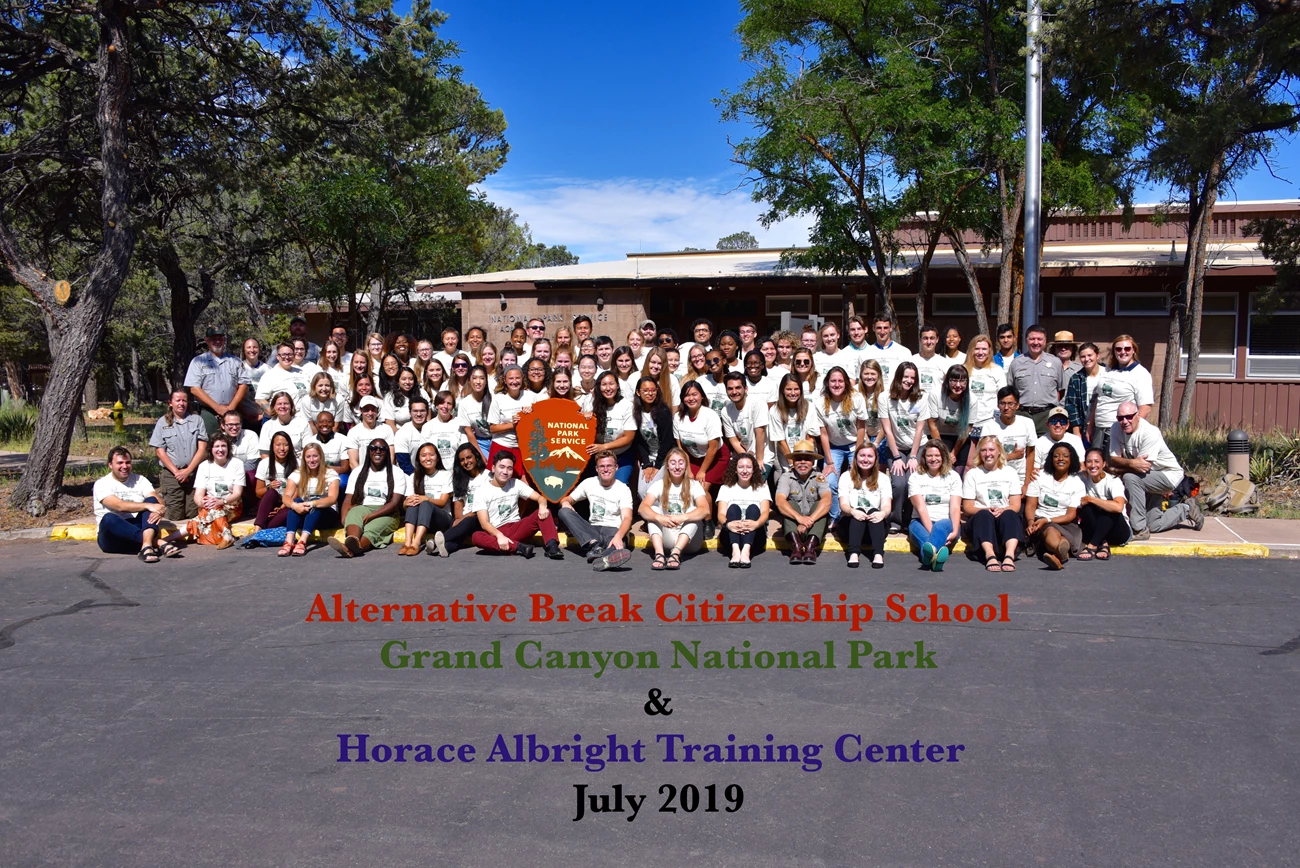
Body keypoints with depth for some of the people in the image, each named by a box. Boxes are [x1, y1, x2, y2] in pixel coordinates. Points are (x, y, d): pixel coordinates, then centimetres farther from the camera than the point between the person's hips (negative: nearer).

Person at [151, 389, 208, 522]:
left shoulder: (197, 421, 7)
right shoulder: (162, 423, 6)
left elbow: (202, 448, 1)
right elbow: (160, 451, 2)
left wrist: (188, 471, -8)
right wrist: (176, 471, -8)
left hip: (194, 473, 0)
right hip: (171, 474, 0)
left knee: (194, 515, -7)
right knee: (175, 517, -3)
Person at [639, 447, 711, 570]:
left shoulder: (694, 485, -2)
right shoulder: (659, 485, 1)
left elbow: (705, 510, -21)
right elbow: (642, 508, -15)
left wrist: (682, 518, -40)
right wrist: (659, 518, -37)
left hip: (688, 541, -1)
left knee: (693, 512, -24)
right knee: (654, 509, -19)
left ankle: (675, 553, -45)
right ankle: (659, 553, -41)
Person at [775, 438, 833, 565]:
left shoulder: (819, 478, -6)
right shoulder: (786, 477, -6)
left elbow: (827, 500, -24)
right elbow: (780, 501, -23)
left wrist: (810, 520, -38)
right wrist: (799, 518, -39)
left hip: (815, 526, 0)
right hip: (793, 525, 0)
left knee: (820, 505, -23)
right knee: (790, 504, -23)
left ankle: (810, 546, -39)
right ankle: (796, 546, -42)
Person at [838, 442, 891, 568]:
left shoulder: (883, 479, 5)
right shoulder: (846, 477, 4)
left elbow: (887, 505, -9)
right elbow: (843, 505, -9)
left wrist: (883, 513, -35)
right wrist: (852, 511, -34)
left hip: (876, 524, 1)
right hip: (851, 523, -1)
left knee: (874, 511, -31)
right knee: (859, 511, -32)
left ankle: (878, 554, -52)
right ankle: (853, 553, -53)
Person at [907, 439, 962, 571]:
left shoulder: (953, 477, 10)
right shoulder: (915, 478, 7)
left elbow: (955, 507, -4)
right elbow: (921, 507, -7)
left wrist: (955, 531, -22)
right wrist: (931, 531, -23)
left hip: (946, 524, 0)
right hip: (922, 523, 0)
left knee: (941, 525, -36)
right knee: (915, 526, -36)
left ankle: (929, 555, -69)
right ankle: (934, 555, -70)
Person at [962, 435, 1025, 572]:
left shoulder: (1010, 473, 15)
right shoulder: (972, 474, 10)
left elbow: (1016, 506, 5)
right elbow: (967, 508, 3)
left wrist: (1002, 510, -17)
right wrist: (987, 510, -17)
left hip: (1006, 518, 1)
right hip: (981, 519, -1)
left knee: (1009, 514, -33)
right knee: (984, 515, -35)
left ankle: (1009, 555, -56)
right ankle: (990, 555, -59)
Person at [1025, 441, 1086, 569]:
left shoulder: (1077, 483, 7)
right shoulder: (1040, 477, 12)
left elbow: (1071, 515, 0)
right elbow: (1030, 505, 5)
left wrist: (1047, 520, -16)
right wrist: (1031, 522, -18)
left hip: (1066, 524, 0)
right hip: (1040, 522, 0)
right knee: (1051, 531, -40)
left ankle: (1056, 556, -73)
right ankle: (1063, 554, -75)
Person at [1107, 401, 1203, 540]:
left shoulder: (1150, 433, -29)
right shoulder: (1116, 429, -11)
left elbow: (1144, 467, -32)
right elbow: (1113, 459, -17)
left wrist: (1119, 470, -19)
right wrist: (1131, 463, -37)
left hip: (1169, 475, -7)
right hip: (1148, 479, 7)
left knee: (1130, 478, -35)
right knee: (1154, 525, 7)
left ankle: (1139, 530, -27)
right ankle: (1186, 510, 36)